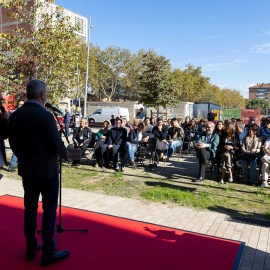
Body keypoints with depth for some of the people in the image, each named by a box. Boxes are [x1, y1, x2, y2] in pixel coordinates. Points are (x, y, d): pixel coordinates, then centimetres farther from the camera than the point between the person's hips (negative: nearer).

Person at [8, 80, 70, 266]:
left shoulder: (15, 116, 1)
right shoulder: (46, 116, -18)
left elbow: (13, 143, 8)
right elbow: (57, 144, -17)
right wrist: (65, 154, 3)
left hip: (26, 169, 6)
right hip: (47, 170, -6)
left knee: (30, 208, 15)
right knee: (49, 209, 4)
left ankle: (31, 248, 28)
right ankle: (48, 252, 11)